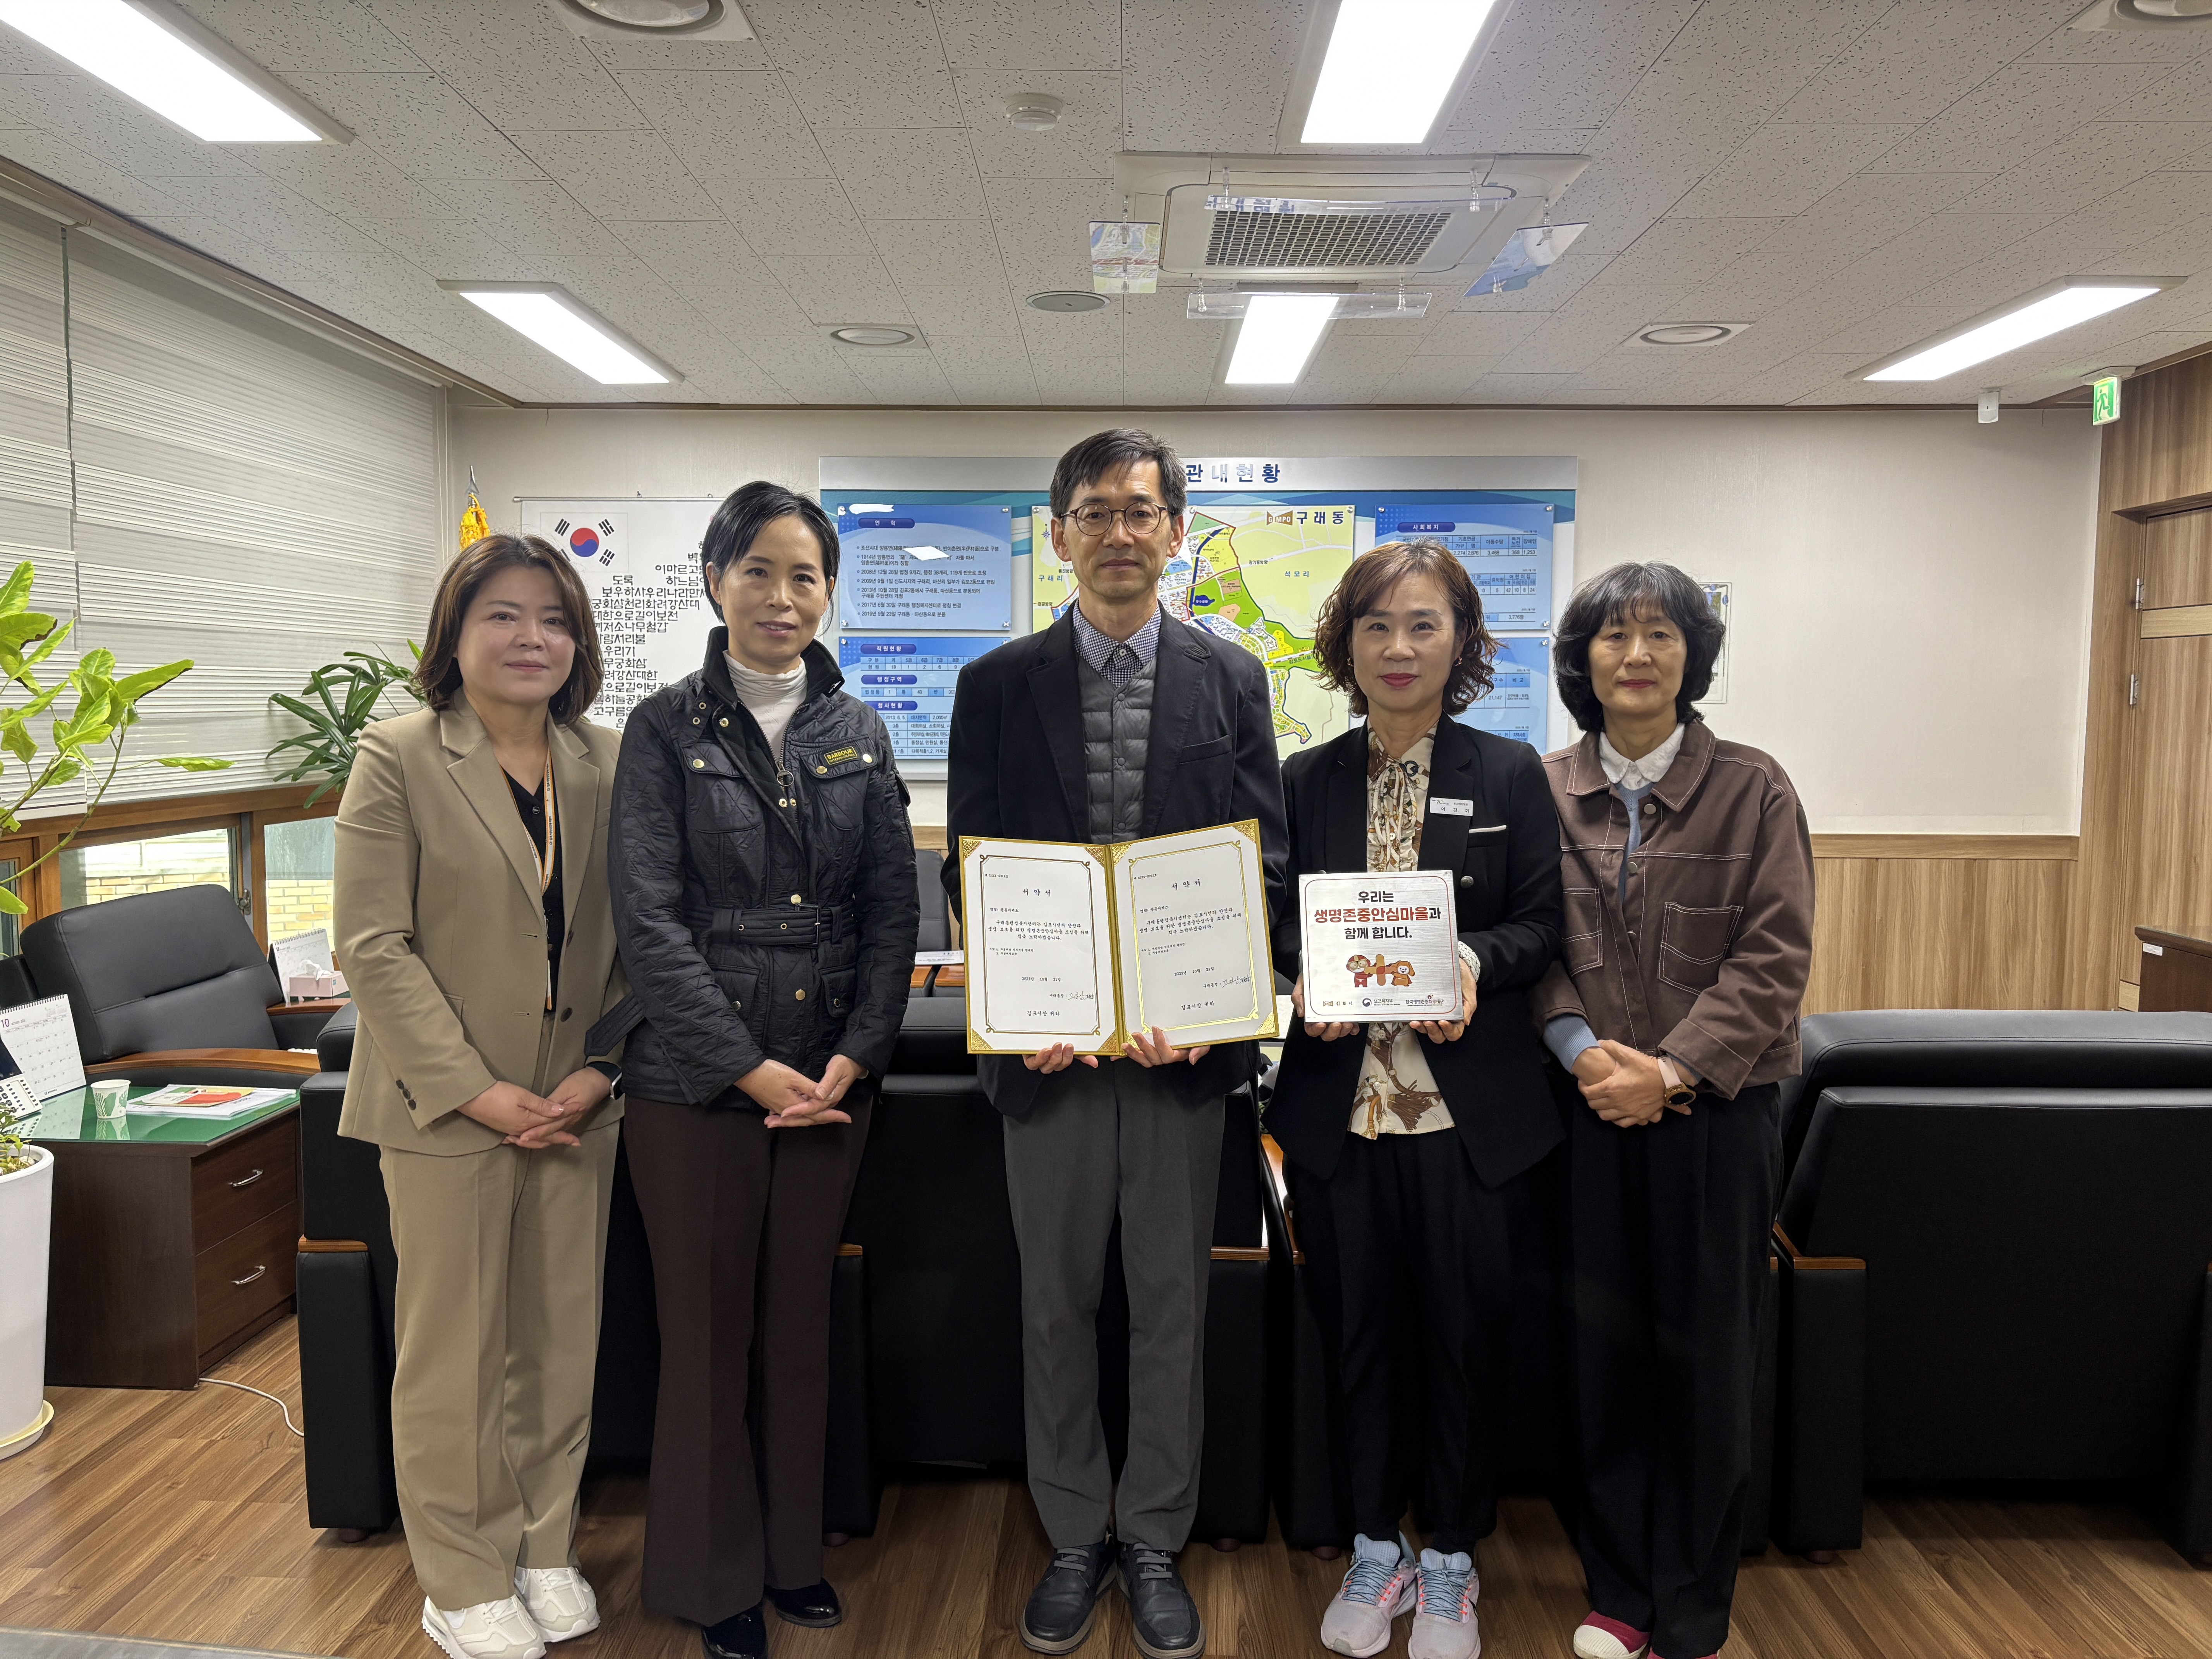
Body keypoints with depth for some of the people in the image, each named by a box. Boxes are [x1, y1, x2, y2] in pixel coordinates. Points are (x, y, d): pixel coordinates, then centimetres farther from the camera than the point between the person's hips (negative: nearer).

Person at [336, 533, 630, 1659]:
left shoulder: (605, 764, 5)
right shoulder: (397, 759, -5)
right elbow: (373, 946, -10)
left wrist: (603, 1065, -6)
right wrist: (475, 1088, -15)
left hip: (577, 1103, 4)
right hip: (447, 1103, -3)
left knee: (561, 1340, 13)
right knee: (454, 1352, 8)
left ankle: (545, 1550, 31)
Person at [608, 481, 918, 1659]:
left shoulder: (858, 733, 7)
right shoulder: (666, 728, -3)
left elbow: (893, 911, 6)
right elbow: (649, 917, -9)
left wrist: (855, 1055, -6)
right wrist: (750, 1066, -14)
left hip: (833, 1077, 3)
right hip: (694, 1078, -3)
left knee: (800, 1323, 14)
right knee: (708, 1331, 8)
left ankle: (794, 1551, 33)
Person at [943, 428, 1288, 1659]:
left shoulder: (1232, 678, 4)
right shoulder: (998, 685, 4)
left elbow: (1266, 859, 0)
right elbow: (969, 871, 2)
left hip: (1187, 1044, 0)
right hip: (1048, 1042, 0)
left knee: (1174, 1306, 11)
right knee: (1057, 1305, 13)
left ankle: (1157, 1543, 31)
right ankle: (1076, 1539, 32)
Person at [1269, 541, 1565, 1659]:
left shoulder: (1512, 775, 1)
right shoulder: (1306, 780, 6)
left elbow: (1542, 924, -1)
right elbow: (1278, 920, 8)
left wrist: (1473, 962, -21)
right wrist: (1306, 972, -13)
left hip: (1471, 1112, -1)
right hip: (1339, 1105, 2)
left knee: (1465, 1337, 10)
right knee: (1358, 1334, 13)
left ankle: (1451, 1562, 31)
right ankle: (1375, 1548, 34)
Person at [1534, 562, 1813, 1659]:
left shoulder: (1752, 789, -2)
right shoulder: (1546, 790, 4)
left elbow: (1774, 956, -7)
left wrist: (1673, 1070, -16)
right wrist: (1579, 1045, -13)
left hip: (1715, 1110, -2)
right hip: (1590, 1109, 2)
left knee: (1706, 1355, 7)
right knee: (1602, 1346, 9)